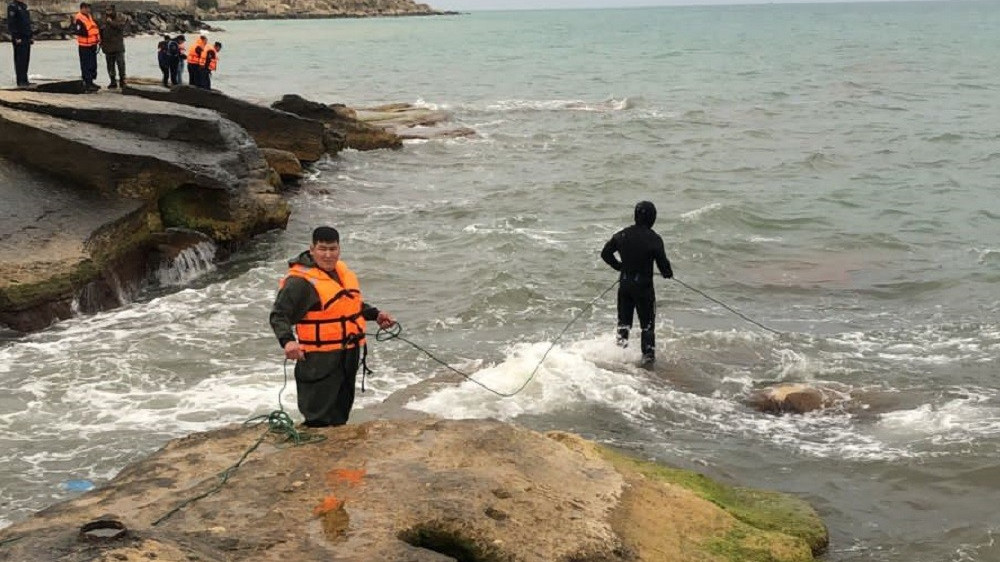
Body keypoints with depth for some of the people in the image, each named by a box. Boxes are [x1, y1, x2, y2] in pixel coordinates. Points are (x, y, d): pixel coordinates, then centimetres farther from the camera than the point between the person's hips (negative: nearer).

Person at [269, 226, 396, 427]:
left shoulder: (342, 271, 10)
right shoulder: (300, 281, -17)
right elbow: (279, 315, -20)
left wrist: (375, 314, 18)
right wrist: (287, 341, -35)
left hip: (348, 356, 8)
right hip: (319, 360, -8)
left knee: (341, 413, 21)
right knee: (321, 419, -8)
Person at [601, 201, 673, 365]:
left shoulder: (622, 234, 0)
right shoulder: (654, 239, -14)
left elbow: (605, 253, 5)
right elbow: (662, 262, -13)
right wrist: (668, 273, 9)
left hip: (625, 283, 4)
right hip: (644, 285, -4)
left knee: (624, 318, 20)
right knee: (647, 322, 7)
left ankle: (621, 339, 6)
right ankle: (648, 353, 9)